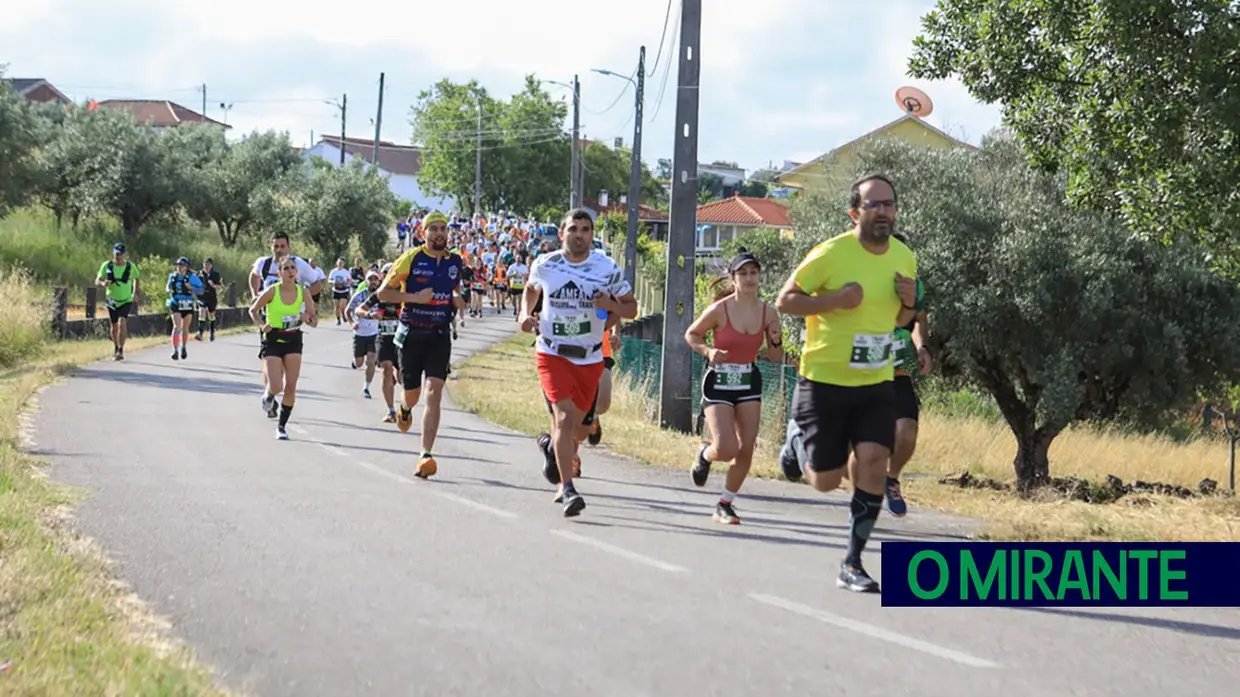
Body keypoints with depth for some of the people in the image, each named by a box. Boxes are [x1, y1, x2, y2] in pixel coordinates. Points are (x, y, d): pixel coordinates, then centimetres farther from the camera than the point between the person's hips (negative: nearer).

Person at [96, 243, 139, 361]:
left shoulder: (131, 266, -8)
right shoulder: (107, 266, -9)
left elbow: (136, 278, 12)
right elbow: (97, 281, -7)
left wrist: (135, 292, 2)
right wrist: (103, 283, -30)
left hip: (126, 301, -2)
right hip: (112, 301, 2)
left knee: (122, 322, -22)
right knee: (114, 326, 13)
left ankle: (121, 351, -24)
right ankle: (115, 348, 38)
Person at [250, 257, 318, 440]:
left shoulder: (303, 292, -4)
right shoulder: (272, 291, -11)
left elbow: (314, 320, 4)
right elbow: (253, 310, 2)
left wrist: (308, 319, -18)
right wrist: (262, 325, -16)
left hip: (293, 340, 3)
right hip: (273, 340, -3)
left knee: (291, 387, -2)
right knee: (276, 387, -13)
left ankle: (282, 425, 14)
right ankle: (268, 395, 26)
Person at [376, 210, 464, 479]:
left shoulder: (456, 262, 6)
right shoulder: (411, 258, -6)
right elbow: (383, 292, -4)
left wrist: (459, 301, 2)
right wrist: (415, 297, -17)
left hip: (440, 335, 2)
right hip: (412, 333, -2)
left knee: (434, 392, -13)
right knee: (412, 393, 9)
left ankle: (426, 456, -15)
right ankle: (405, 410, 50)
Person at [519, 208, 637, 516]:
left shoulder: (608, 269, -6)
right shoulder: (545, 265, -4)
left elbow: (631, 308, 2)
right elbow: (531, 289, 18)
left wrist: (611, 304, -19)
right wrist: (525, 314, 0)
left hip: (589, 358, 2)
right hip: (552, 353, -2)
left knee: (578, 427, 13)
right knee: (565, 415, -20)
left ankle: (552, 446, 50)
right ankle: (567, 490, -21)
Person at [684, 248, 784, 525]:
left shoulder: (768, 313, -3)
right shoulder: (720, 310, -15)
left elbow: (775, 357, 7)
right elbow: (691, 334, 0)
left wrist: (776, 342, -15)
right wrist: (708, 351, -18)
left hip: (749, 382, 4)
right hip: (718, 382, -4)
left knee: (746, 449, -2)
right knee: (726, 449, -15)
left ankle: (725, 504, 16)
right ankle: (705, 455, 23)